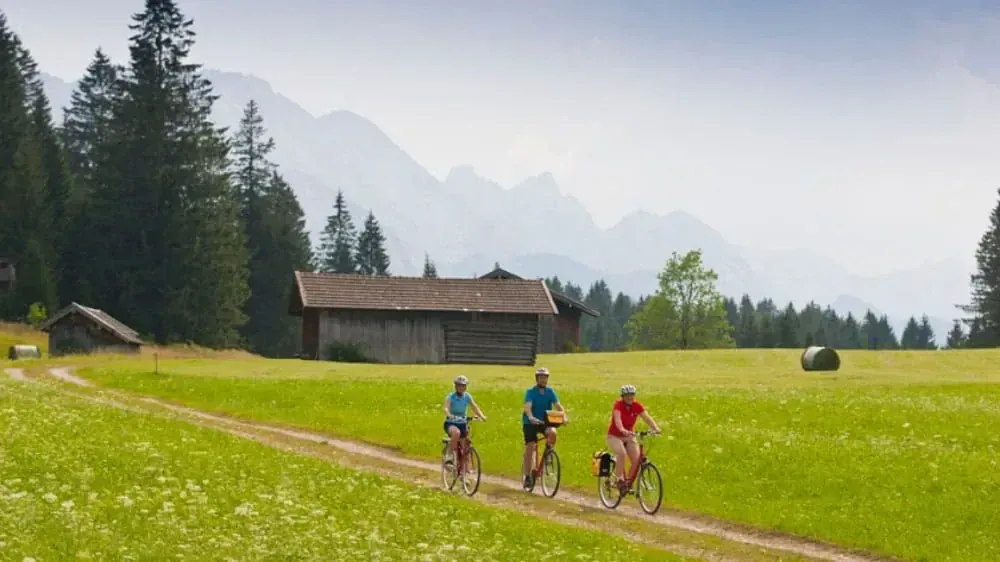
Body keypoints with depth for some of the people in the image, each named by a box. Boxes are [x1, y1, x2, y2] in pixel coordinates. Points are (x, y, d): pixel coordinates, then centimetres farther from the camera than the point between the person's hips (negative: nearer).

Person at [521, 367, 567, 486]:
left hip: (545, 422, 2)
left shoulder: (550, 391, -2)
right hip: (530, 423, -2)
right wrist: (531, 417, -48)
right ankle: (527, 476, 2)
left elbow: (557, 405, -13)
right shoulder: (530, 392, -12)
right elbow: (527, 406, -28)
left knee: (552, 432, -30)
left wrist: (564, 416, -32)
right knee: (530, 449, -8)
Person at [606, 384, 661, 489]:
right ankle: (620, 480, -22)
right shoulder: (618, 405, -19)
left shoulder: (637, 406, -8)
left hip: (629, 436, 4)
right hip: (614, 437, -4)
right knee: (621, 453, -32)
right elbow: (617, 419, -37)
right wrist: (623, 430, -57)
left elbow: (647, 418, -20)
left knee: (636, 458, -16)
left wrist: (656, 428, -39)